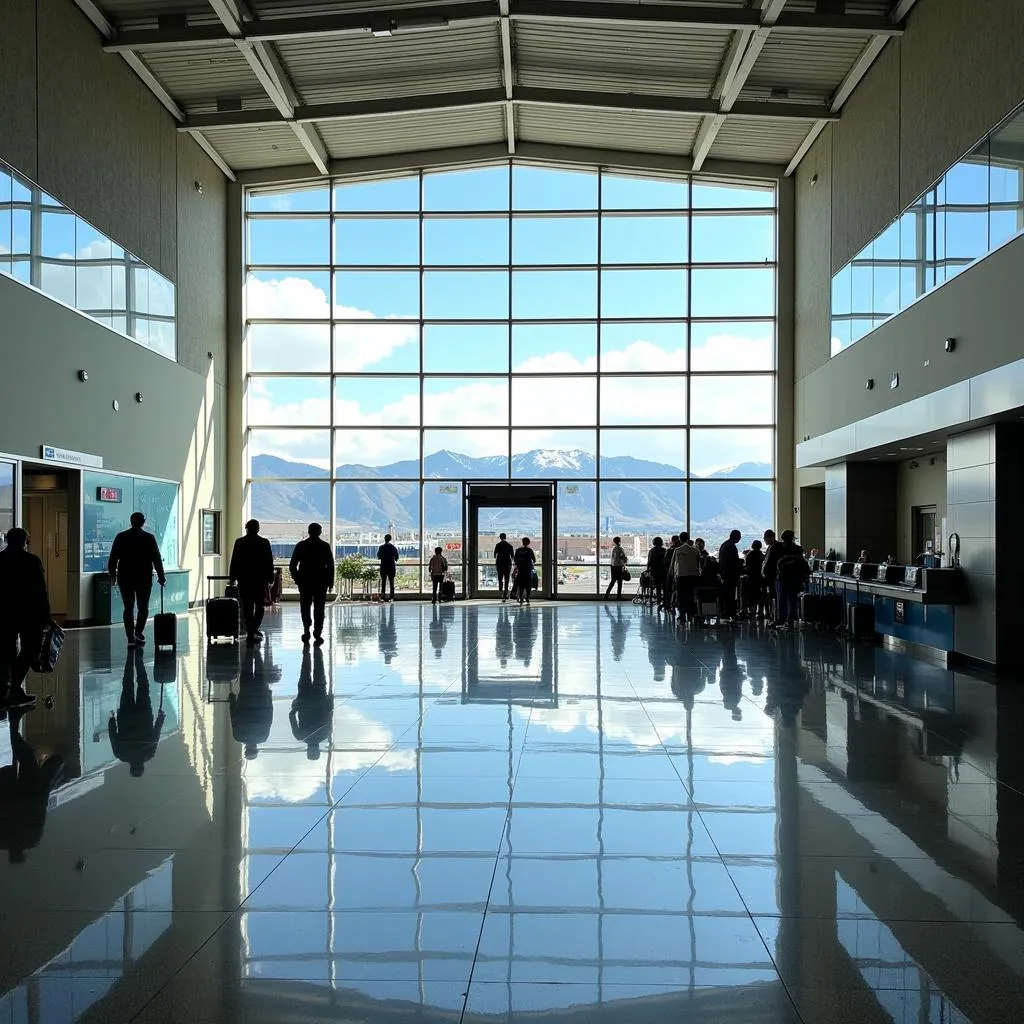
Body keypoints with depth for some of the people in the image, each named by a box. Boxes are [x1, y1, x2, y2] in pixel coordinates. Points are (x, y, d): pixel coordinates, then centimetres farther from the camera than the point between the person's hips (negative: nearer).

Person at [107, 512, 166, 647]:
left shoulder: (121, 537, 2)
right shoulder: (149, 538, -2)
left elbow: (113, 558, 3)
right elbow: (157, 559, -2)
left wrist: (112, 575, 14)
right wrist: (161, 577, 6)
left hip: (125, 578, 2)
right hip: (144, 578, -1)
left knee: (128, 608, 7)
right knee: (143, 607, 10)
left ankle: (131, 638, 3)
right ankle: (138, 632, -6)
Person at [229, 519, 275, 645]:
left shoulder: (239, 542, -1)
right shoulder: (264, 543, -3)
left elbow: (234, 561, 1)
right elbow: (269, 562, 0)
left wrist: (232, 577, 9)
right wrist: (270, 578, 7)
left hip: (244, 579, 0)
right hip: (260, 579, 0)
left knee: (247, 607, 4)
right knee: (259, 606, 13)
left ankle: (250, 632, 3)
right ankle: (254, 628, -1)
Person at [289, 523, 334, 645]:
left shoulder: (301, 545, 1)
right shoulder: (325, 546, -2)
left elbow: (292, 565, 1)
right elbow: (331, 565, -4)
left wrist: (296, 578, 11)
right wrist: (330, 581, 3)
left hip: (304, 581, 1)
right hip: (321, 581, -1)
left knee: (305, 606, 12)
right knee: (319, 608, 3)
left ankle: (306, 630, 4)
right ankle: (317, 634, -2)